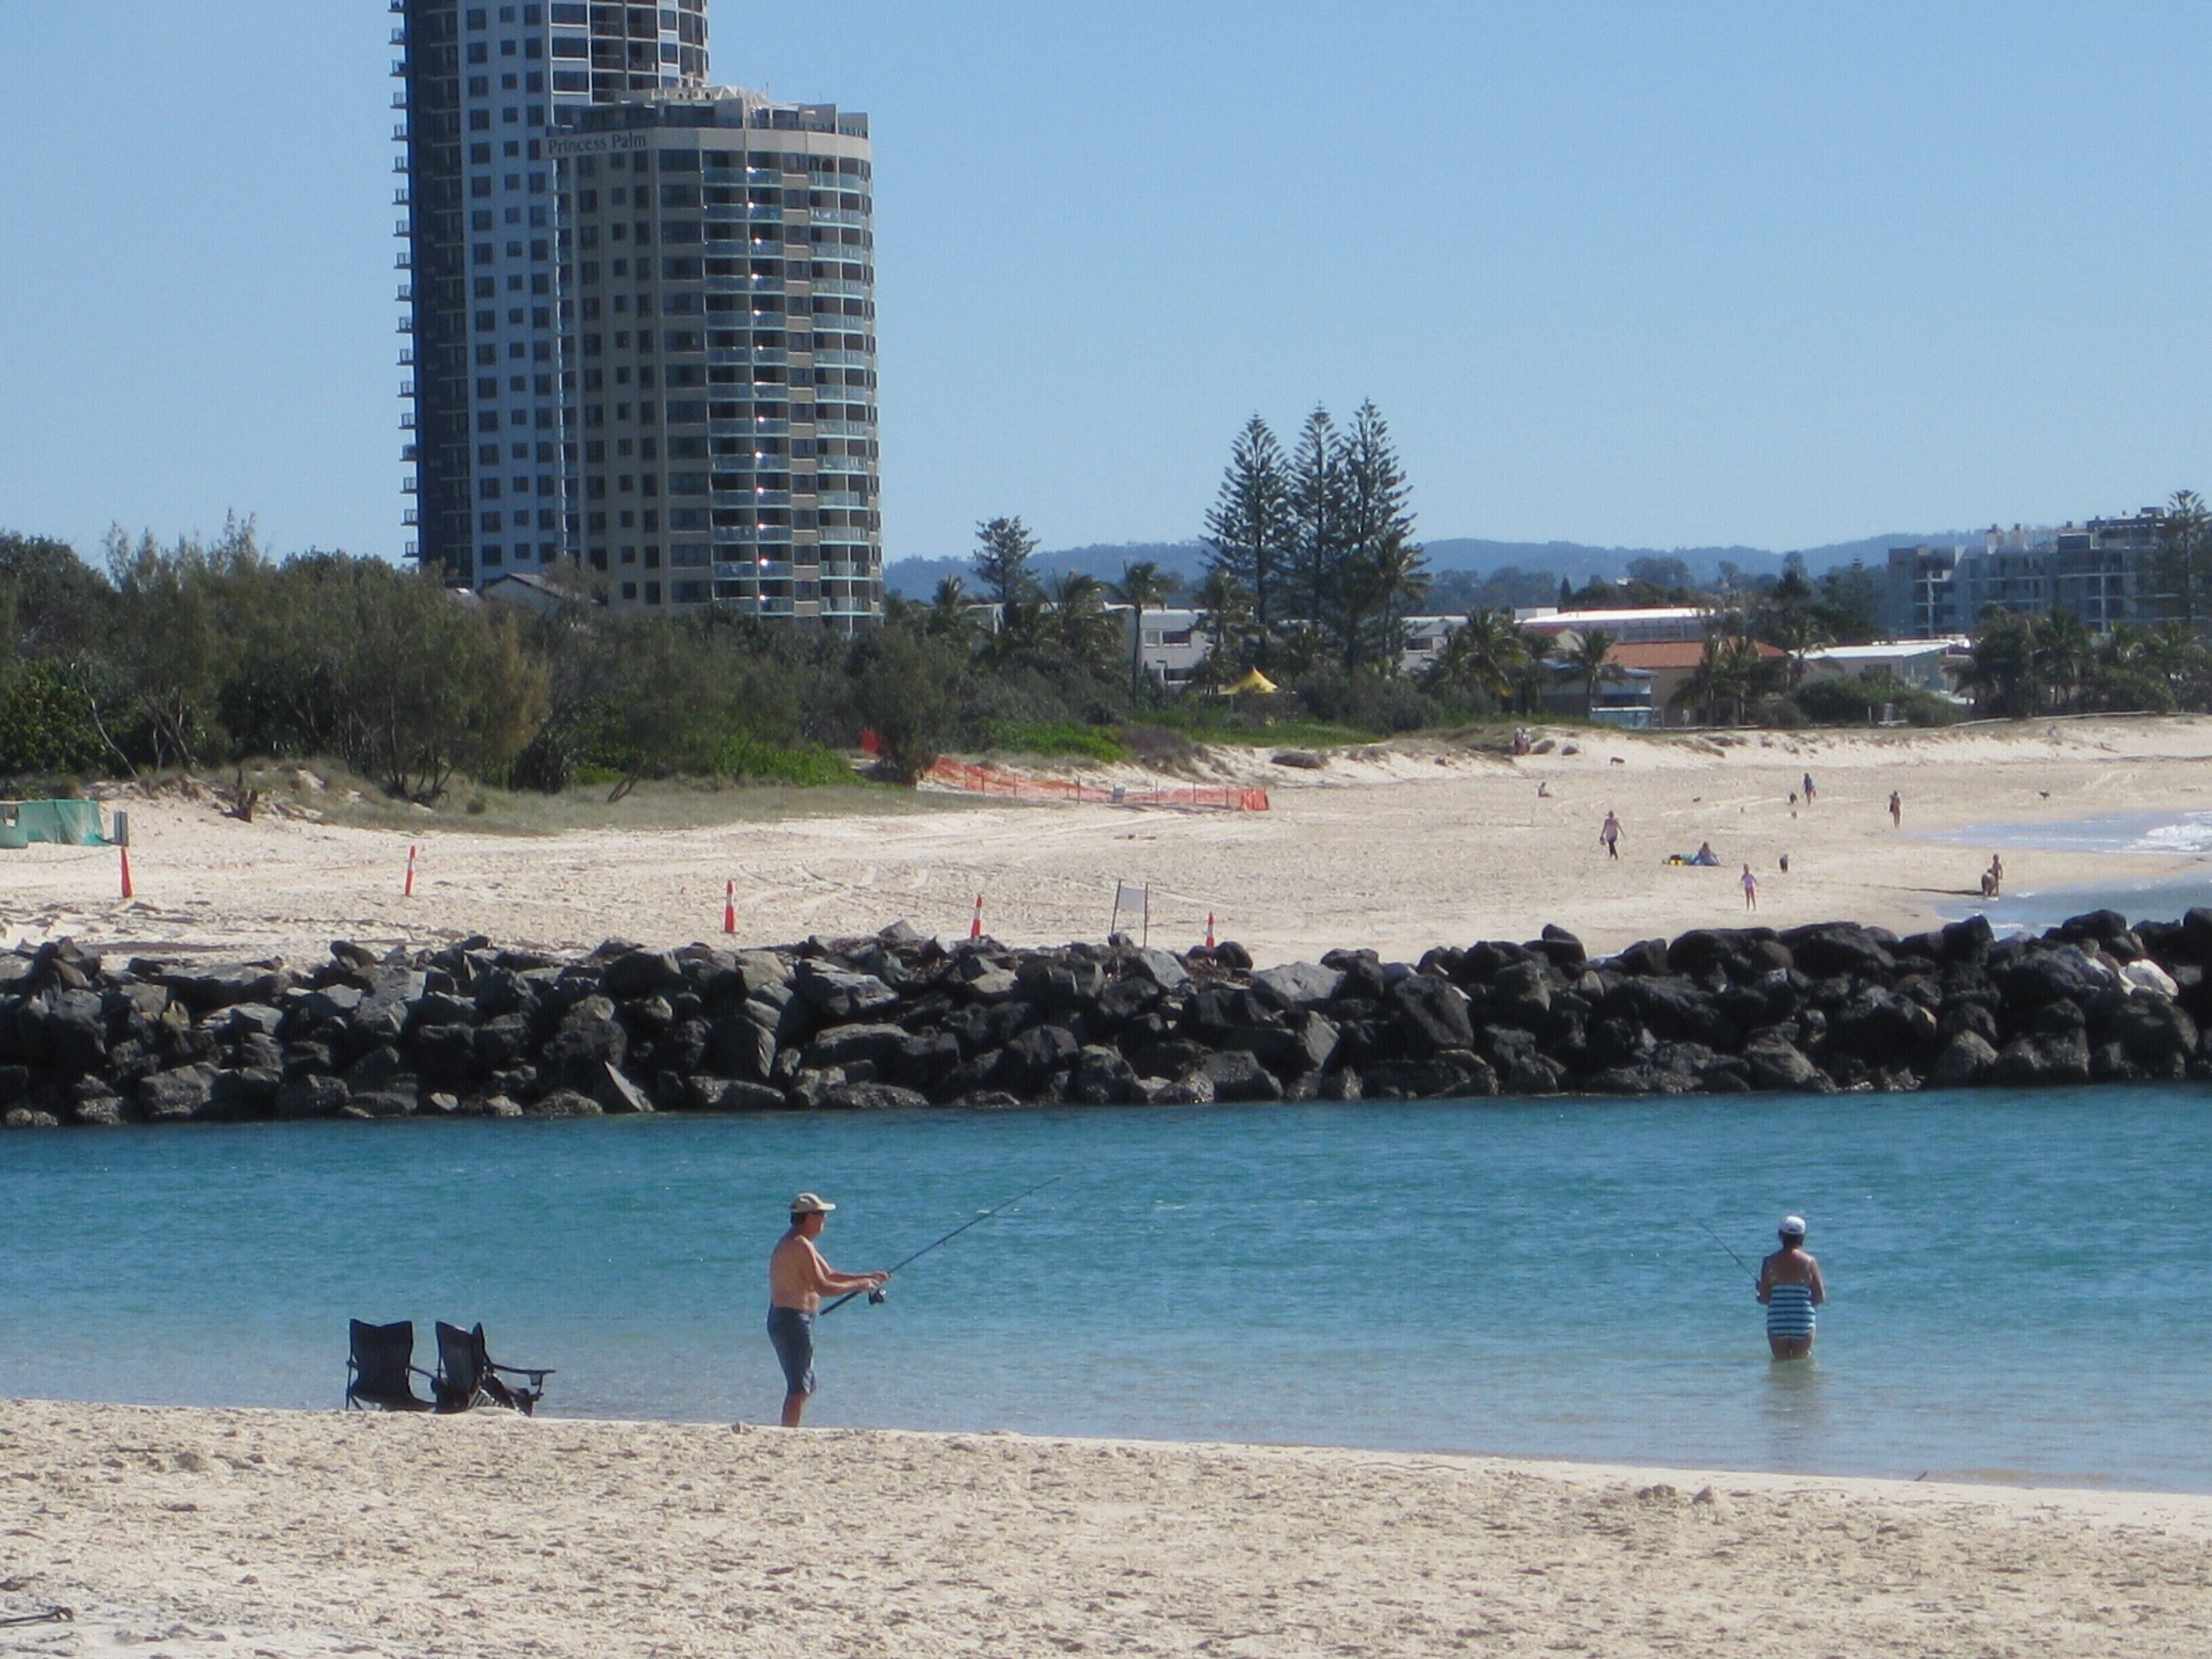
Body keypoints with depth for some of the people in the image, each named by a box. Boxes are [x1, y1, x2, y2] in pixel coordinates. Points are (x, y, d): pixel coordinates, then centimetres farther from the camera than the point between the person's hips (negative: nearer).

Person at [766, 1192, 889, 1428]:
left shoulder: (794, 1243, 17)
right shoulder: (800, 1246, -17)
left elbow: (829, 1275, 22)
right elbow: (823, 1288, -20)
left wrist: (867, 1278, 13)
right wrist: (858, 1285, -9)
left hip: (782, 1318, 11)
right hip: (793, 1319, -11)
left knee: (805, 1386, 18)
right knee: (799, 1388, -9)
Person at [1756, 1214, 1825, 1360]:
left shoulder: (1770, 1262, -5)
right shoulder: (1809, 1261, -5)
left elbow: (1764, 1298, -4)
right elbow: (1820, 1297, -3)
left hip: (1777, 1322, 1)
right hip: (1803, 1322, -1)